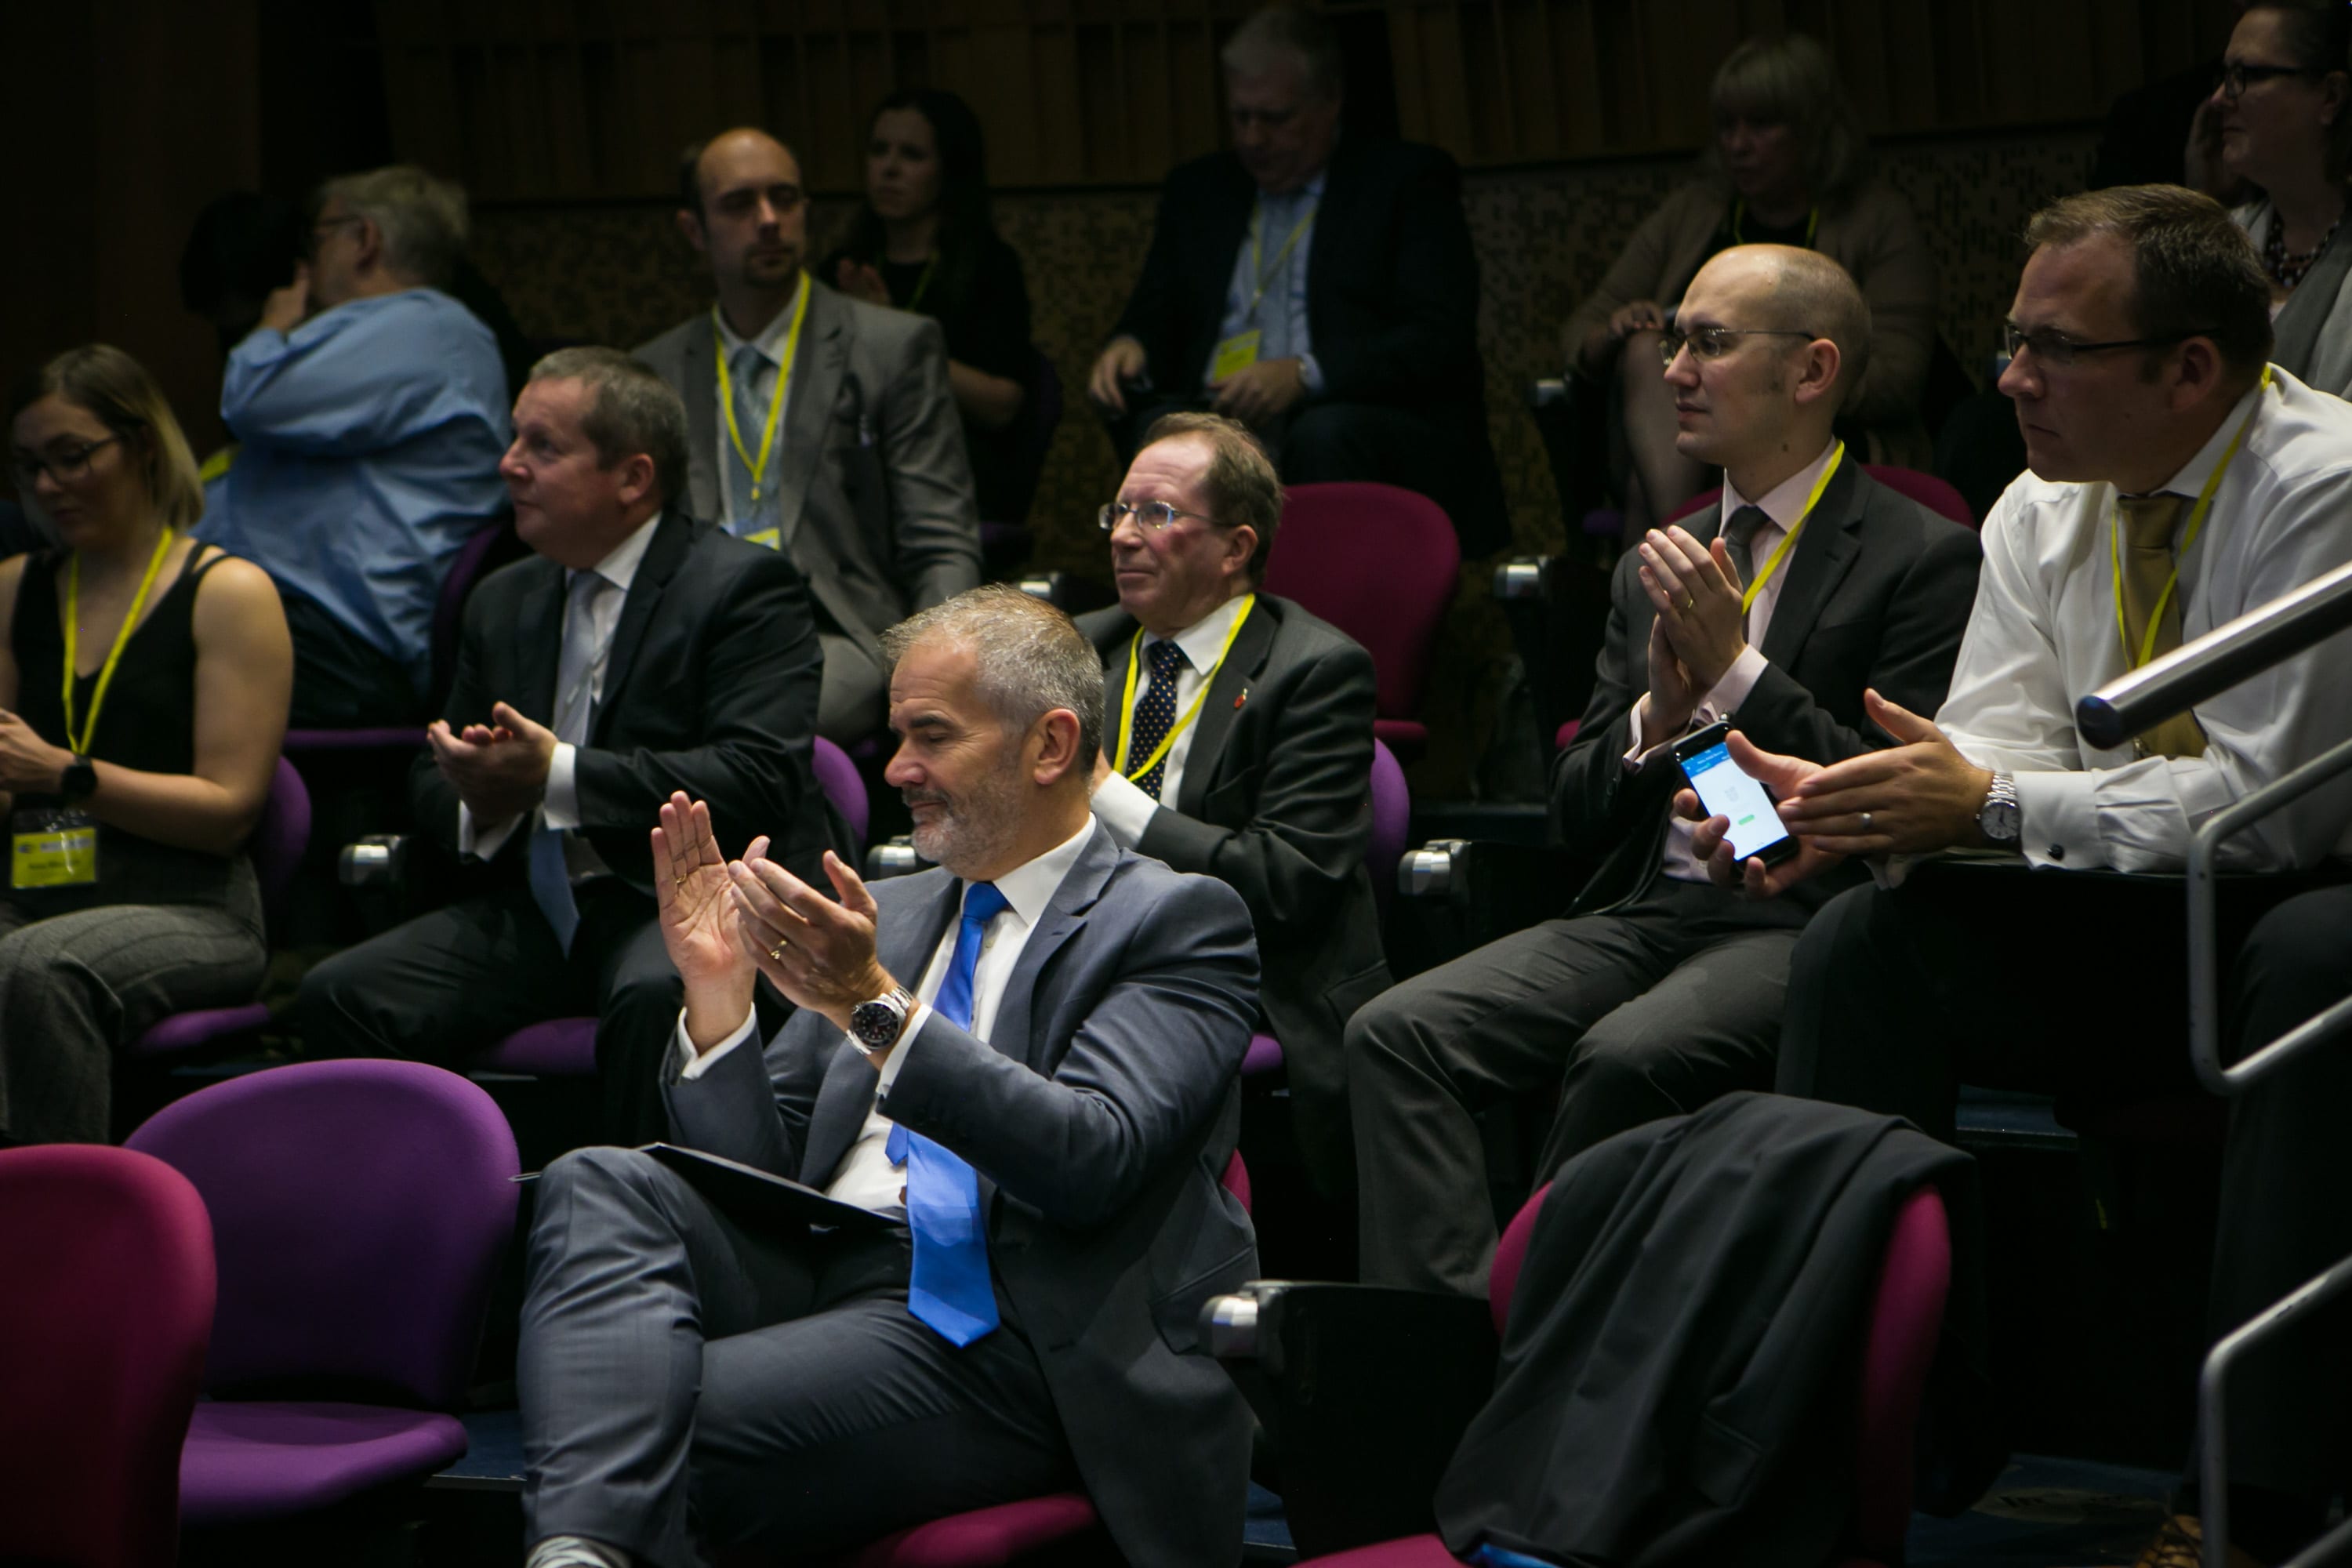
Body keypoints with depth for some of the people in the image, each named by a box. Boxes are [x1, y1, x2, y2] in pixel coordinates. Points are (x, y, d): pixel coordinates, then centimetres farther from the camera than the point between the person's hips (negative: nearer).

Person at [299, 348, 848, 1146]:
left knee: (654, 998, -39)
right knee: (341, 996, -16)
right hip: (536, 909, 6)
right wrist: (479, 802, -4)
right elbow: (432, 779, 24)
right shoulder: (504, 601, 19)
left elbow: (757, 780, -16)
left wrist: (558, 776, -22)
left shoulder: (743, 586, -3)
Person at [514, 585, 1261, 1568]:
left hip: (978, 1331, -6)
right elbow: (755, 1172, 19)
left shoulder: (1179, 922, 4)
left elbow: (1092, 1161, -14)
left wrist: (874, 1008, -21)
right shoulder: (887, 914, 24)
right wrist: (716, 994, 1)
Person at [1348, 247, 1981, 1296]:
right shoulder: (1659, 567, 21)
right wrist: (1660, 715, -2)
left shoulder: (1925, 558, 1)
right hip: (1640, 914, 6)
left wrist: (1735, 670, -10)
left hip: (1801, 923, -6)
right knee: (1394, 1035, -17)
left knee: (1629, 1057, -35)